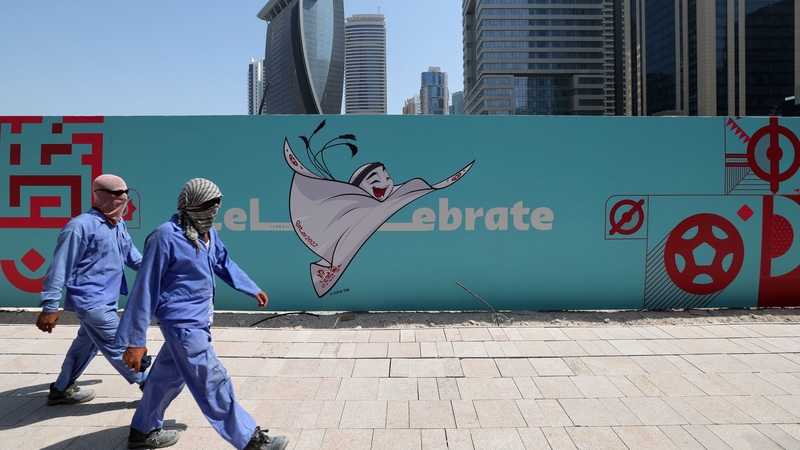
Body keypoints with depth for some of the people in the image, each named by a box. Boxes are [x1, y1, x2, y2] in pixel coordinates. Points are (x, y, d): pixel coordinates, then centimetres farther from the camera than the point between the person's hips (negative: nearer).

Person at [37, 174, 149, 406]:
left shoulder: (118, 223, 6)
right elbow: (60, 267, -19)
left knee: (87, 343, 22)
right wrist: (50, 306, -18)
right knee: (118, 345, 0)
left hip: (106, 299, 10)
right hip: (91, 300, -10)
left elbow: (130, 253, 21)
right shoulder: (81, 226, -20)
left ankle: (62, 388, 39)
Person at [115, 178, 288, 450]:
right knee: (214, 384, -1)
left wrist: (253, 289, 29)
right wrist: (135, 341, -15)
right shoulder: (166, 237, -20)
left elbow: (224, 264, 21)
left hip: (197, 320, 9)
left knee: (167, 377, 23)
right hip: (183, 323, -9)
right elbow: (145, 290, -17)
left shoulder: (208, 233, 3)